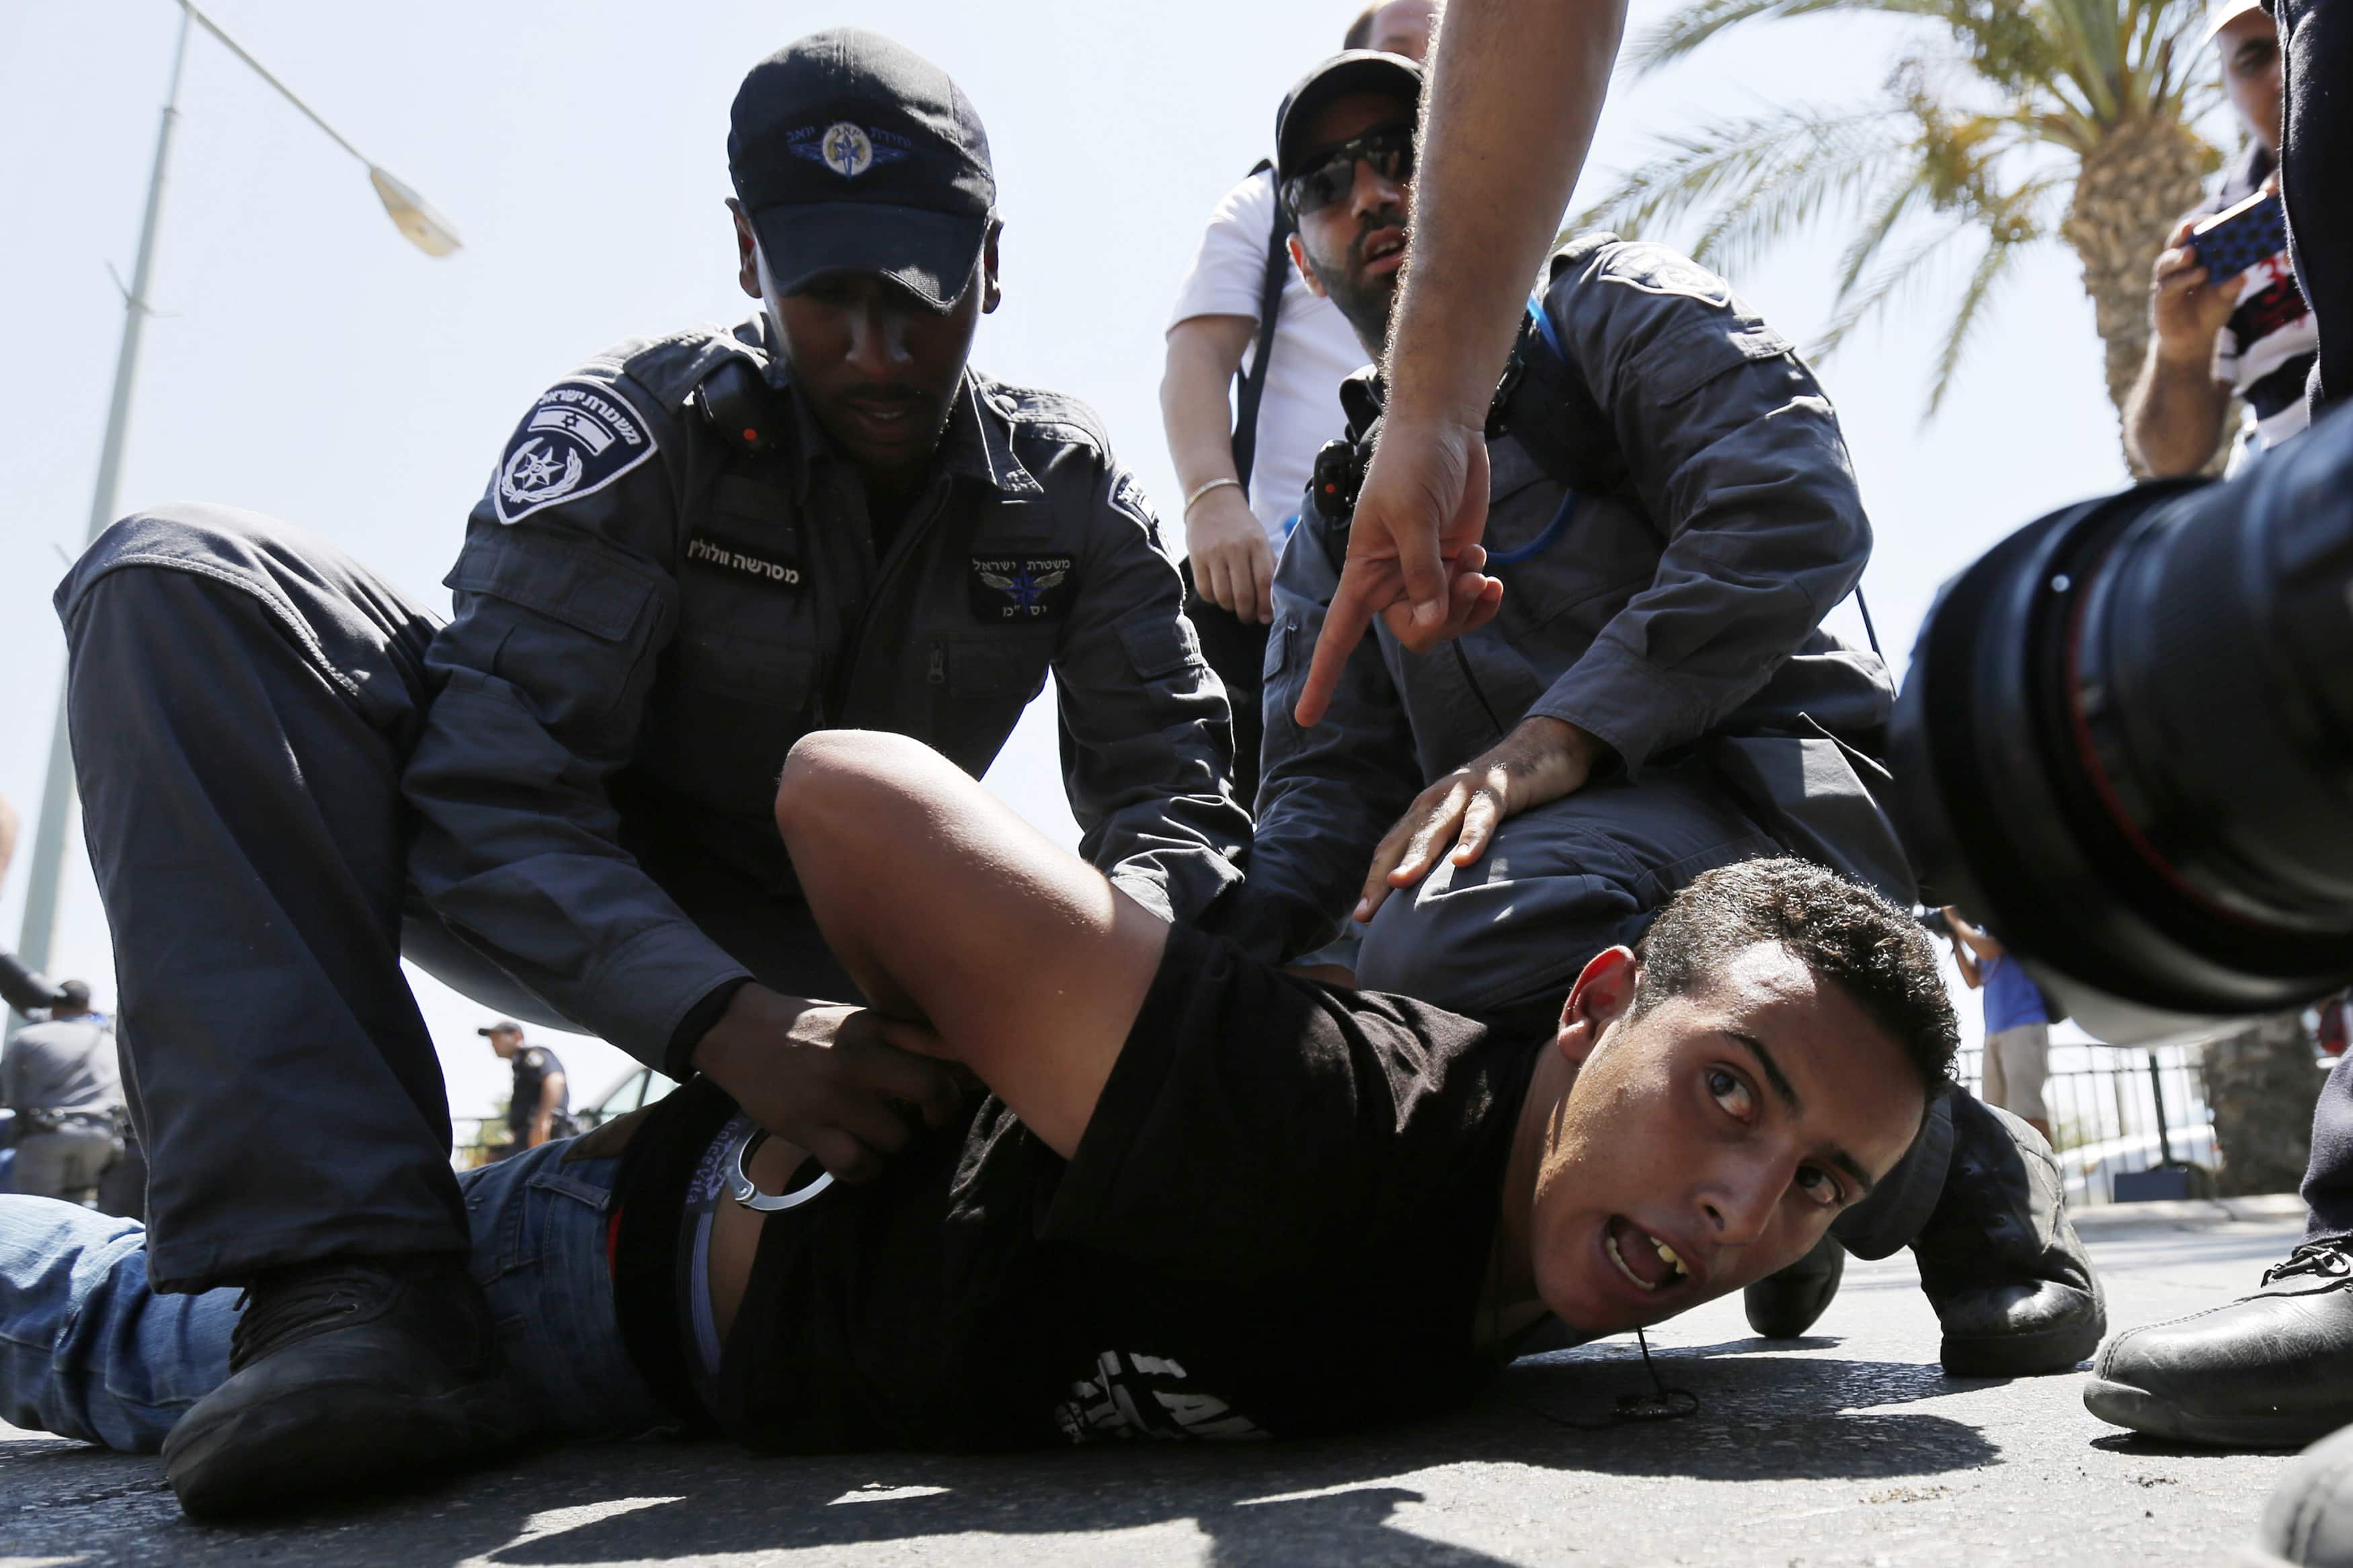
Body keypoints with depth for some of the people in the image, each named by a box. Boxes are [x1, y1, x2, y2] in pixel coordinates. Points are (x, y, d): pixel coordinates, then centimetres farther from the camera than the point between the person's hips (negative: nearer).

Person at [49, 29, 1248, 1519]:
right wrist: (723, 1022, -44)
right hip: (590, 933, -2)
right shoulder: (644, 425, -15)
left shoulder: (1072, 489, -7)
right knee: (182, 579, -24)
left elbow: (1173, 797, -11)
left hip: (821, 970, 3)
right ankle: (358, 1288, -35)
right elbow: (493, 797, -26)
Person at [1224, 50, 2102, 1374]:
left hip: (1764, 782, -7)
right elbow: (1329, 780, 14)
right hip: (1546, 847, 7)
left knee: (1437, 942, -34)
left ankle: (1940, 1160, -13)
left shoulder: (1612, 306, 7)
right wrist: (1236, 951, -8)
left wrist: (1560, 732, -23)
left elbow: (1796, 509, -12)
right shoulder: (1342, 521, 23)